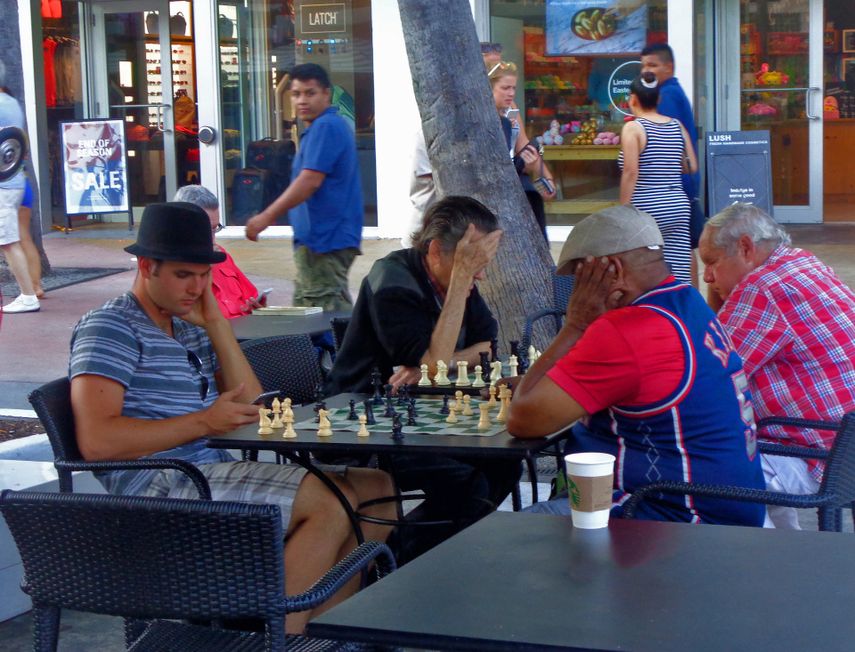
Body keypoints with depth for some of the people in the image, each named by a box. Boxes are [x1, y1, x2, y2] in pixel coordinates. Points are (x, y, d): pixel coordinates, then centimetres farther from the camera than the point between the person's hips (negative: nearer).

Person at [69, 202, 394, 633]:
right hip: (164, 490, -9)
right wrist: (204, 422, -12)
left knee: (375, 487, 0)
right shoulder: (110, 327, -4)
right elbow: (96, 441, -17)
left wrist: (215, 321, 8)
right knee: (331, 502, -24)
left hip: (217, 474, 9)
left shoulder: (190, 329, 22)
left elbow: (250, 406, 14)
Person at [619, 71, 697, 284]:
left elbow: (631, 173, -12)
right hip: (679, 205, 5)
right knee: (679, 274, 3)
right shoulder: (677, 126, 10)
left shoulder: (633, 128, -6)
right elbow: (693, 166, 13)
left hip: (646, 209, -5)